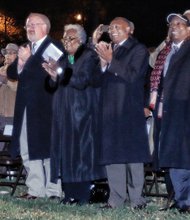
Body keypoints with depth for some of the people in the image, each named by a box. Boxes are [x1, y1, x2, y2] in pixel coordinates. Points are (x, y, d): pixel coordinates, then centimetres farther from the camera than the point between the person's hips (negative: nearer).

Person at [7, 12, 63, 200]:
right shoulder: (26, 48, 18)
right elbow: (11, 73, 13)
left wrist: (29, 60, -16)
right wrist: (20, 63, -6)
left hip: (45, 107, -8)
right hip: (26, 107, 8)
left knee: (48, 148, -3)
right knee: (27, 150, 7)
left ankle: (53, 191, 2)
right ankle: (36, 189, 13)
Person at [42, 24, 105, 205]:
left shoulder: (89, 57, -5)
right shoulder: (63, 59, 15)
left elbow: (81, 81, -17)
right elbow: (54, 85, 12)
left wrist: (59, 74, -22)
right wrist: (53, 76, -9)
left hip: (82, 111, -7)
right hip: (64, 112, 7)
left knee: (81, 150, -6)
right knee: (65, 152, 4)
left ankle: (82, 195, -5)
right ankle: (70, 193, 7)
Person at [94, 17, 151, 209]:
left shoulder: (138, 50, -1)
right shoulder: (108, 50, 15)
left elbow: (133, 75, -14)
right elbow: (99, 80, 11)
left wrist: (111, 60, -15)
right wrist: (102, 63, -7)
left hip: (130, 110, -5)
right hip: (110, 110, 5)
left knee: (133, 152, -2)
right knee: (111, 153, 3)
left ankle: (136, 198, 3)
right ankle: (116, 197, 8)